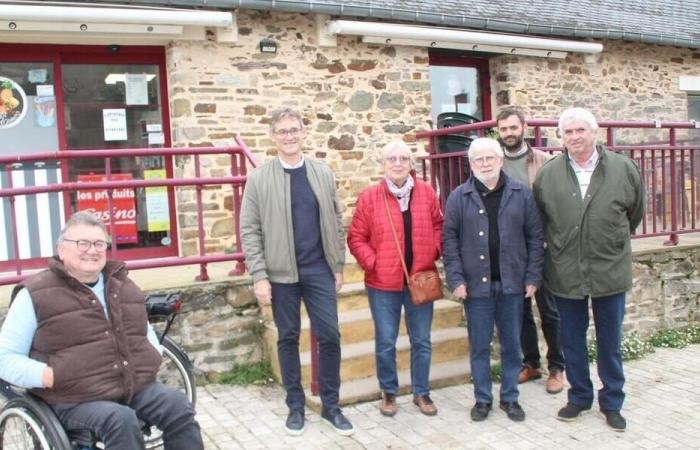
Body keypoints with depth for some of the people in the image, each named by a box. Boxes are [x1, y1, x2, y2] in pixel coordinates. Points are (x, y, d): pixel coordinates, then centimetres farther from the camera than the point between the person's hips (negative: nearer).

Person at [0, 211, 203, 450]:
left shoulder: (122, 284, 15)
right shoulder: (36, 294, -2)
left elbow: (145, 329, 30)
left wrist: (152, 357, 8)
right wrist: (52, 376, -17)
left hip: (138, 385, 5)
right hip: (77, 400, -5)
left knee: (179, 406, -17)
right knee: (121, 420, -33)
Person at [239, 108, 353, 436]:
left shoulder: (323, 174, 6)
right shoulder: (259, 178, -2)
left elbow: (336, 222, 8)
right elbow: (249, 230, -4)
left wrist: (339, 265, 5)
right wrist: (259, 276, -9)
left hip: (319, 269, 2)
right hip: (281, 271, -1)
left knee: (329, 335, 1)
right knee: (288, 338, 9)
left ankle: (331, 405, 17)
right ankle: (295, 406, 23)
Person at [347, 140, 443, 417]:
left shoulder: (427, 193, 1)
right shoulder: (369, 197, -6)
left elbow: (438, 226, 12)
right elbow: (356, 238, -3)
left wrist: (433, 252, -2)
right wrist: (372, 263, -13)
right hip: (383, 283, -2)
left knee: (421, 341, 12)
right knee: (385, 343, 8)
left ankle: (421, 392, 30)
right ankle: (388, 392, 28)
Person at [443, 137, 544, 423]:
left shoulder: (521, 194, 2)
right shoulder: (459, 197, -1)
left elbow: (535, 237, 3)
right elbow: (449, 240, -2)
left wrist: (533, 277, -1)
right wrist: (456, 279, -9)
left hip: (511, 283, 1)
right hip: (476, 284, -1)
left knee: (512, 344, 12)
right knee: (479, 346, 9)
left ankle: (510, 398, 27)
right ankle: (483, 399, 23)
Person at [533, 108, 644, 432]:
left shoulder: (623, 169, -4)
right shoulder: (547, 174, -3)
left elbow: (635, 213, 10)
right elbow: (538, 219, 8)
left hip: (610, 272, 0)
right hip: (565, 274, 1)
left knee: (610, 343, 13)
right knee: (572, 342, 13)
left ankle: (612, 403, 30)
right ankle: (579, 397, 32)